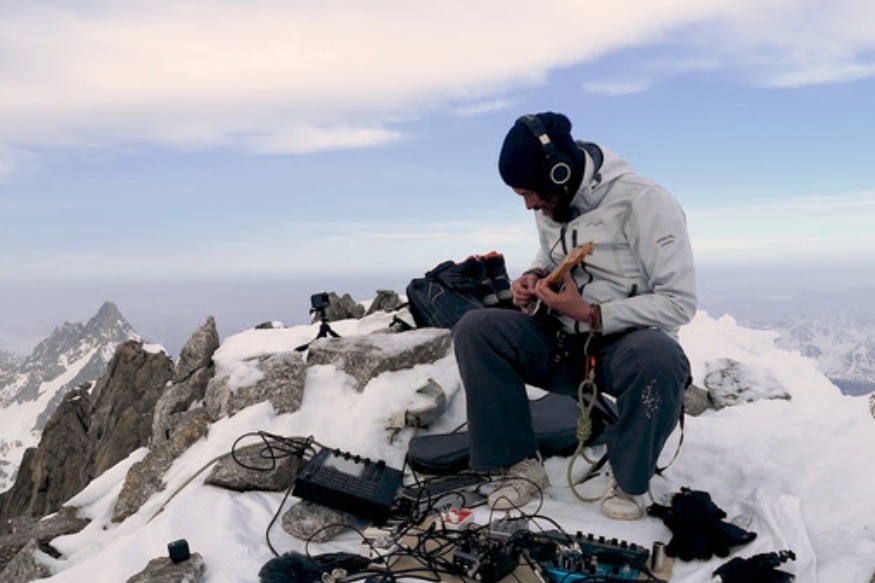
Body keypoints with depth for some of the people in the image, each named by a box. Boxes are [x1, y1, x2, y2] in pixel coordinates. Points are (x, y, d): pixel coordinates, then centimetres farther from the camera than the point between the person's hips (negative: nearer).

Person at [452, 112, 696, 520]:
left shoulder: (646, 203, -17)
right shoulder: (551, 204, 2)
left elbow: (680, 302, -19)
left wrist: (589, 314, -23)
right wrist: (534, 277, -2)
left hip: (627, 342, -5)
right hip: (563, 346, 5)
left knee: (658, 357, -40)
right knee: (473, 330, -16)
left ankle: (629, 480, -11)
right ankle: (521, 465, -7)